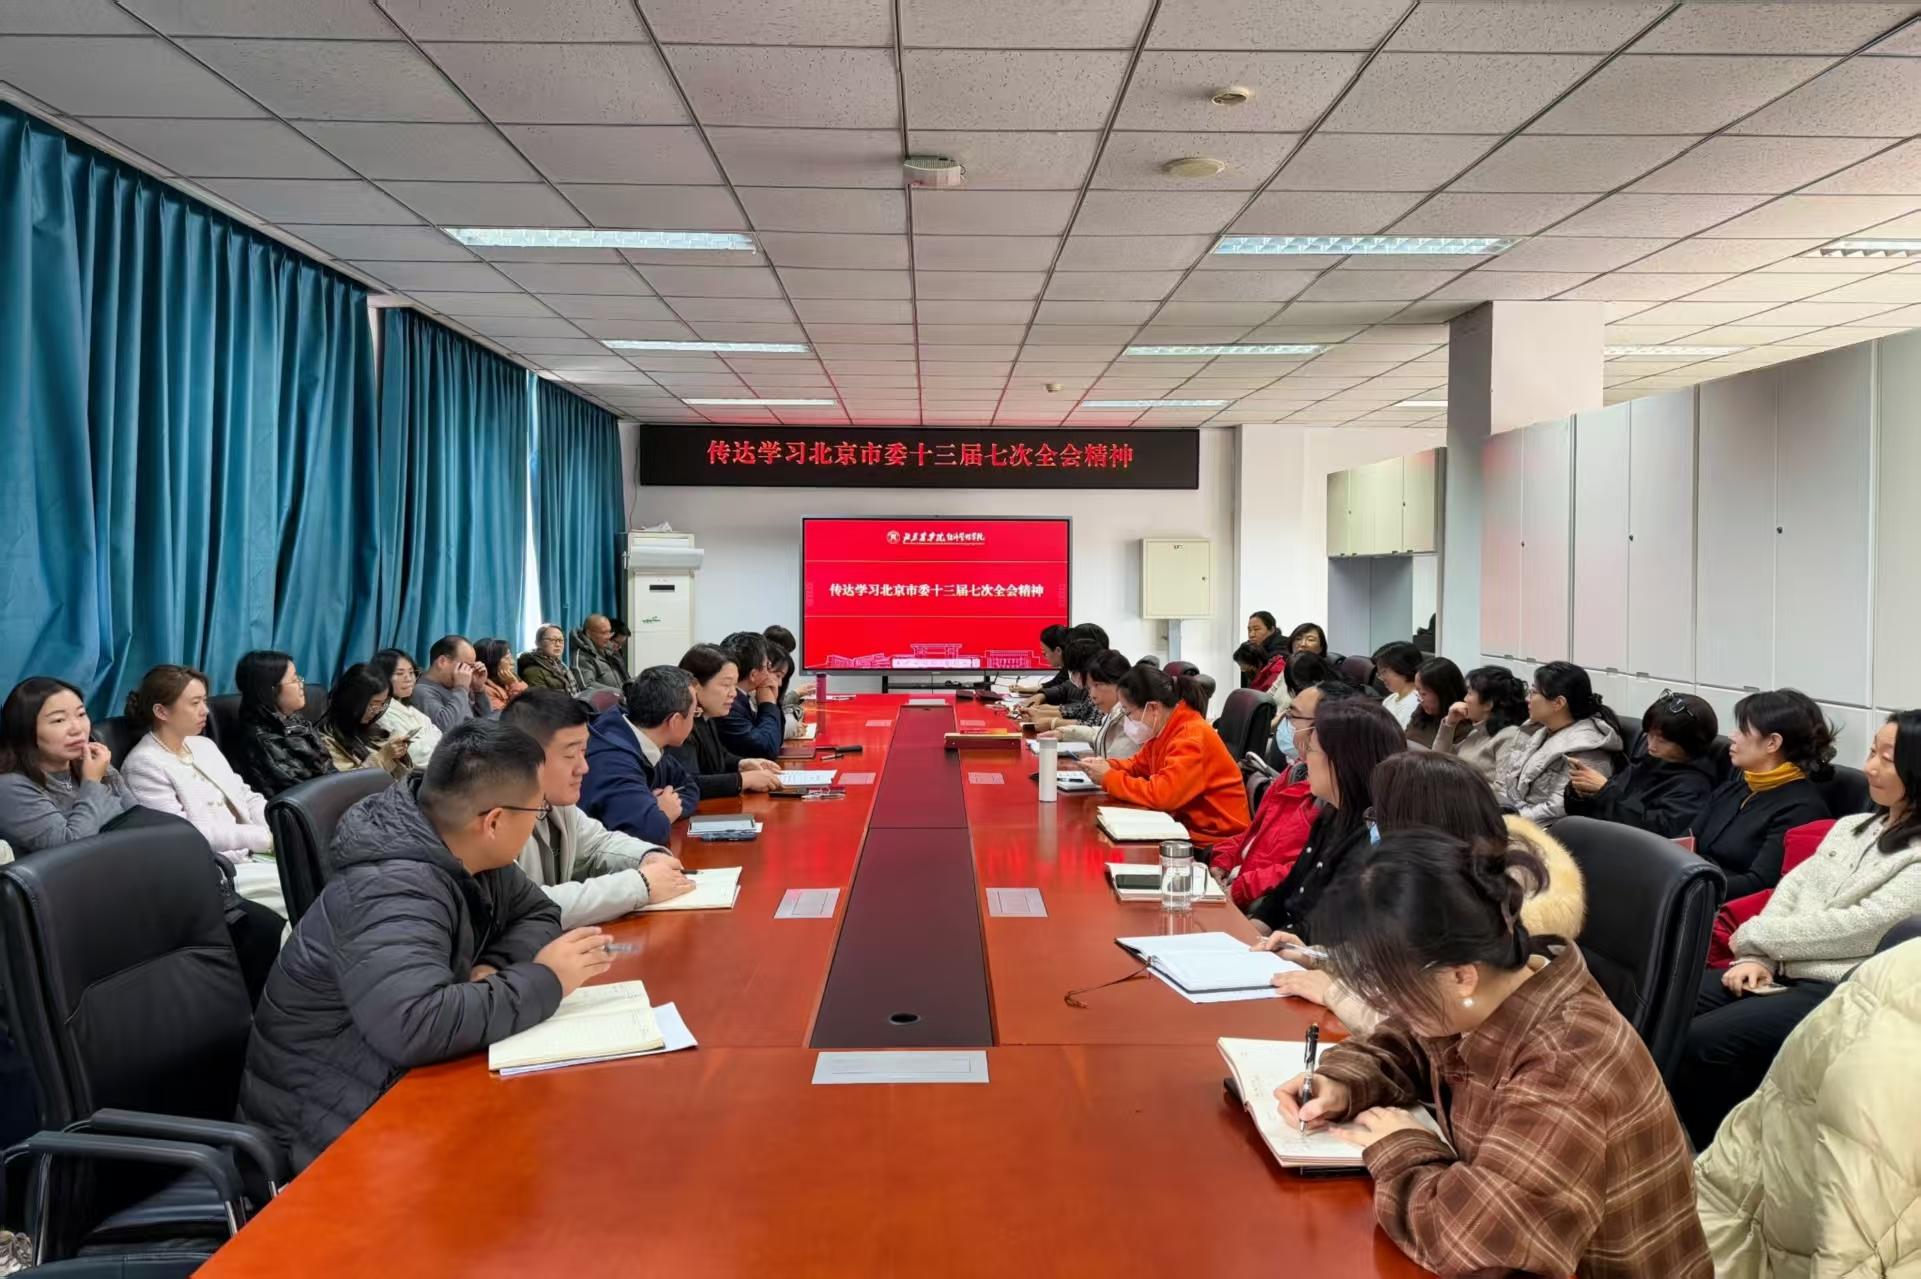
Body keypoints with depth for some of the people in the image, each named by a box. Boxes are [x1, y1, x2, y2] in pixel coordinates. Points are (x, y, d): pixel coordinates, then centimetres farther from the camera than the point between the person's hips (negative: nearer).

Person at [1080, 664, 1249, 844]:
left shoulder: (1192, 738, -23)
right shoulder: (1163, 729, 4)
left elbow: (1162, 795, -32)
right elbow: (1139, 764, 21)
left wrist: (1108, 778, -20)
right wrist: (1108, 766, -1)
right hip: (1188, 825, 8)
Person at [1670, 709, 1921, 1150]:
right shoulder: (1850, 827, 17)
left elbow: (1859, 927, -16)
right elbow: (1792, 888, 11)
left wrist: (1755, 935, -9)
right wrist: (1758, 957, -6)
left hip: (1839, 991, -7)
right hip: (1782, 972, 7)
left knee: (1704, 1041, -26)